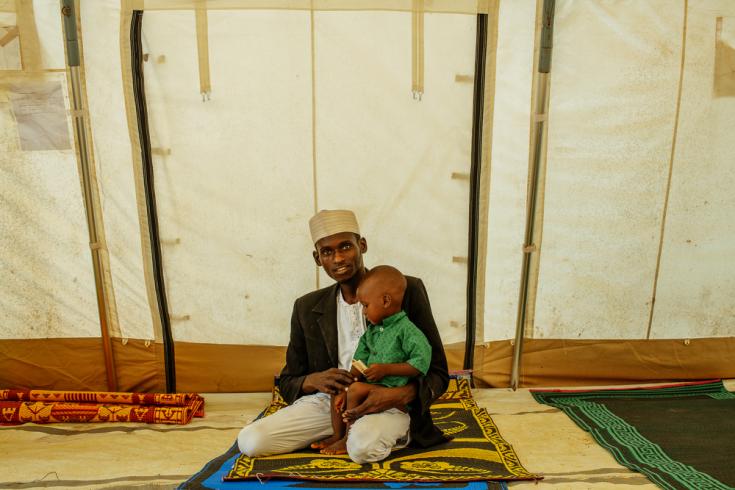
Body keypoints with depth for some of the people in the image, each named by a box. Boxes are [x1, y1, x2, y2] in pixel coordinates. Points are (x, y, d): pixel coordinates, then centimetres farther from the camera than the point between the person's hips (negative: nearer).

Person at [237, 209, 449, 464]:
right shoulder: (307, 308, 7)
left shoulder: (408, 291, -3)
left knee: (363, 445, -37)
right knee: (250, 440, -17)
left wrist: (400, 395, -23)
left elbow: (437, 373, -1)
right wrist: (314, 381, -11)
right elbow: (287, 383, 14)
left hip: (389, 404, -4)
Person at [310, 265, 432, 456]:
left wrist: (385, 369, -22)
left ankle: (348, 440, -7)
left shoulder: (407, 330, -15)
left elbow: (421, 363, -23)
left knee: (356, 390, -24)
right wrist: (344, 389, -3)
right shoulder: (372, 330, 9)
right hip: (372, 385, 9)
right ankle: (338, 434, 12)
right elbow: (359, 363, 7)